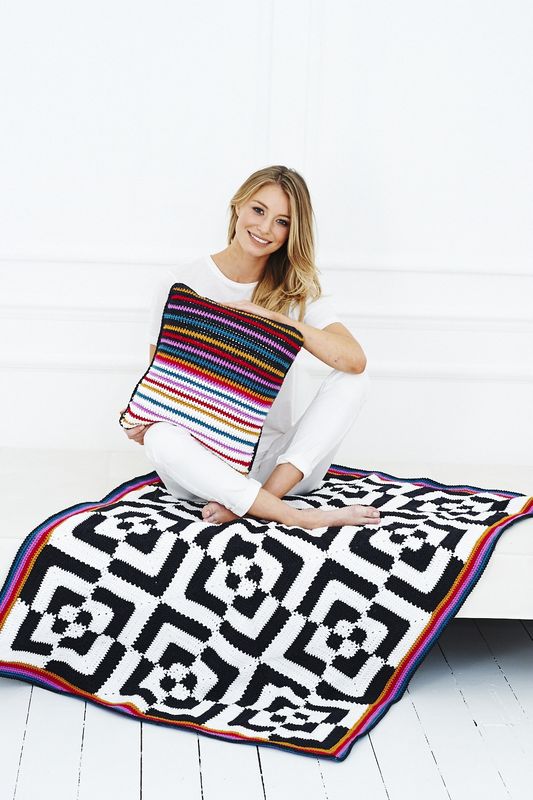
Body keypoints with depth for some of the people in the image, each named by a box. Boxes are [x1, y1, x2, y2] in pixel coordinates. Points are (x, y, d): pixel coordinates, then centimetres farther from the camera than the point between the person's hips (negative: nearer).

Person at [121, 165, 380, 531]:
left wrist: (271, 316, -22)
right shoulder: (181, 284, -1)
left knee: (352, 381, -19)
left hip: (274, 455, 2)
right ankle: (299, 517, -34)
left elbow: (355, 359, -16)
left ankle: (261, 496, -28)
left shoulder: (299, 288, 2)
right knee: (160, 438, -34)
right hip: (204, 459, -1)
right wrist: (141, 418, -17)